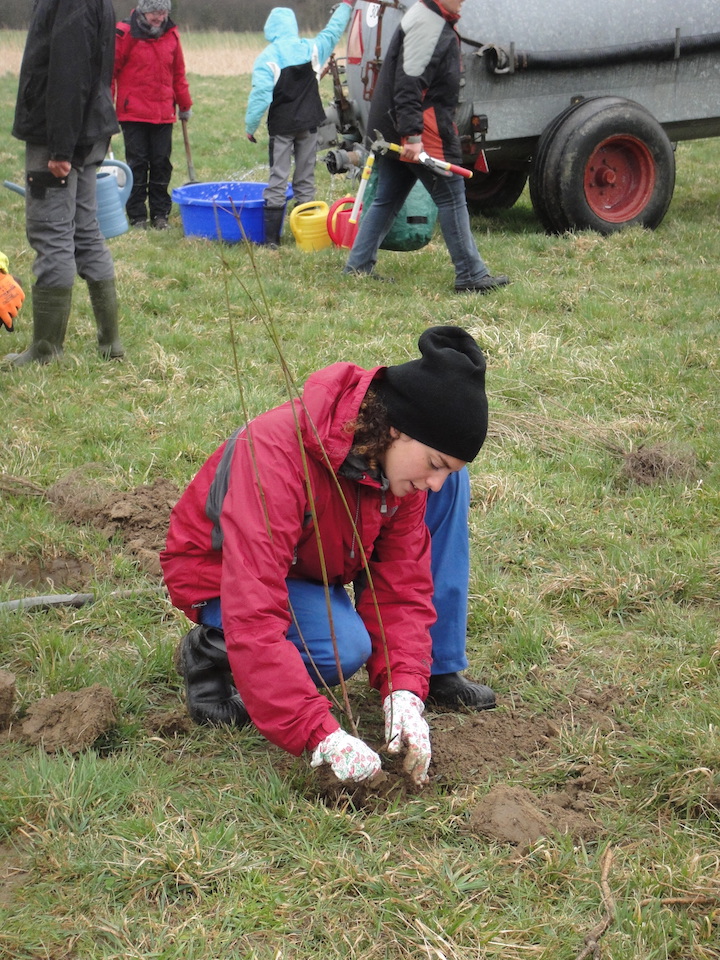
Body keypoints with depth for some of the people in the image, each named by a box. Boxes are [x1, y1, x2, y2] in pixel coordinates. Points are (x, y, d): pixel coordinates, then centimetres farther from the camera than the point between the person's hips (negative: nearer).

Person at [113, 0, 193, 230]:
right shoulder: (125, 34, -8)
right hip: (133, 114, -4)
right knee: (137, 164, 1)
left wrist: (185, 105, 21)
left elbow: (178, 73, 16)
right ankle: (137, 216, 8)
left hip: (164, 114, 4)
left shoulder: (170, 34, 6)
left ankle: (160, 214, 15)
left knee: (161, 164, 7)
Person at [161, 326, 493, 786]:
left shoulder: (400, 460, -17)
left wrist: (404, 693, -32)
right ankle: (212, 653, -6)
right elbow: (254, 618, -44)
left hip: (315, 566, 6)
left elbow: (402, 588, -15)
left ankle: (435, 670, -5)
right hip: (222, 575, -6)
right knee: (344, 648, -35)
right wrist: (323, 735, -49)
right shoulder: (276, 453, -39)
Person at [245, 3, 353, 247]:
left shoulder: (267, 58, -12)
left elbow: (260, 96, -15)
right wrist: (346, 5, 32)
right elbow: (334, 30, 17)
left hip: (281, 127, -3)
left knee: (277, 180, 0)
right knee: (305, 179, 11)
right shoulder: (312, 48, 0)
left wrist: (250, 126, -6)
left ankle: (271, 237, -4)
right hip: (309, 125, 3)